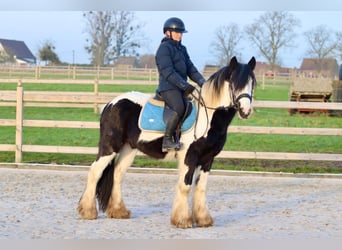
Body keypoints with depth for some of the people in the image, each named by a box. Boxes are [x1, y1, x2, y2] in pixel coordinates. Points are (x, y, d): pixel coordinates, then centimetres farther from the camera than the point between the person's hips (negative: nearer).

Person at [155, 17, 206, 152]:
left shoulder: (182, 49, 21)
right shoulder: (164, 48, -6)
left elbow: (190, 69, 17)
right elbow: (168, 72, -16)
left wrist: (202, 82, 0)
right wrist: (185, 85, -22)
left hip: (181, 88, 9)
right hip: (168, 87, -9)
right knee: (178, 108, -29)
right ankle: (167, 140, -25)